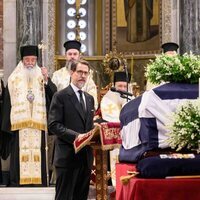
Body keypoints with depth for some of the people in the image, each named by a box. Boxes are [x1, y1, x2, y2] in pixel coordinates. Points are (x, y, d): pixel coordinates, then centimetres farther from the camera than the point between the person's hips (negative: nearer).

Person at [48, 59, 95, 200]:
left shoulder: (90, 98, 18)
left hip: (86, 156, 7)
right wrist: (76, 136, -22)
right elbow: (53, 125, -12)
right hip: (68, 156, -7)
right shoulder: (61, 96, -4)